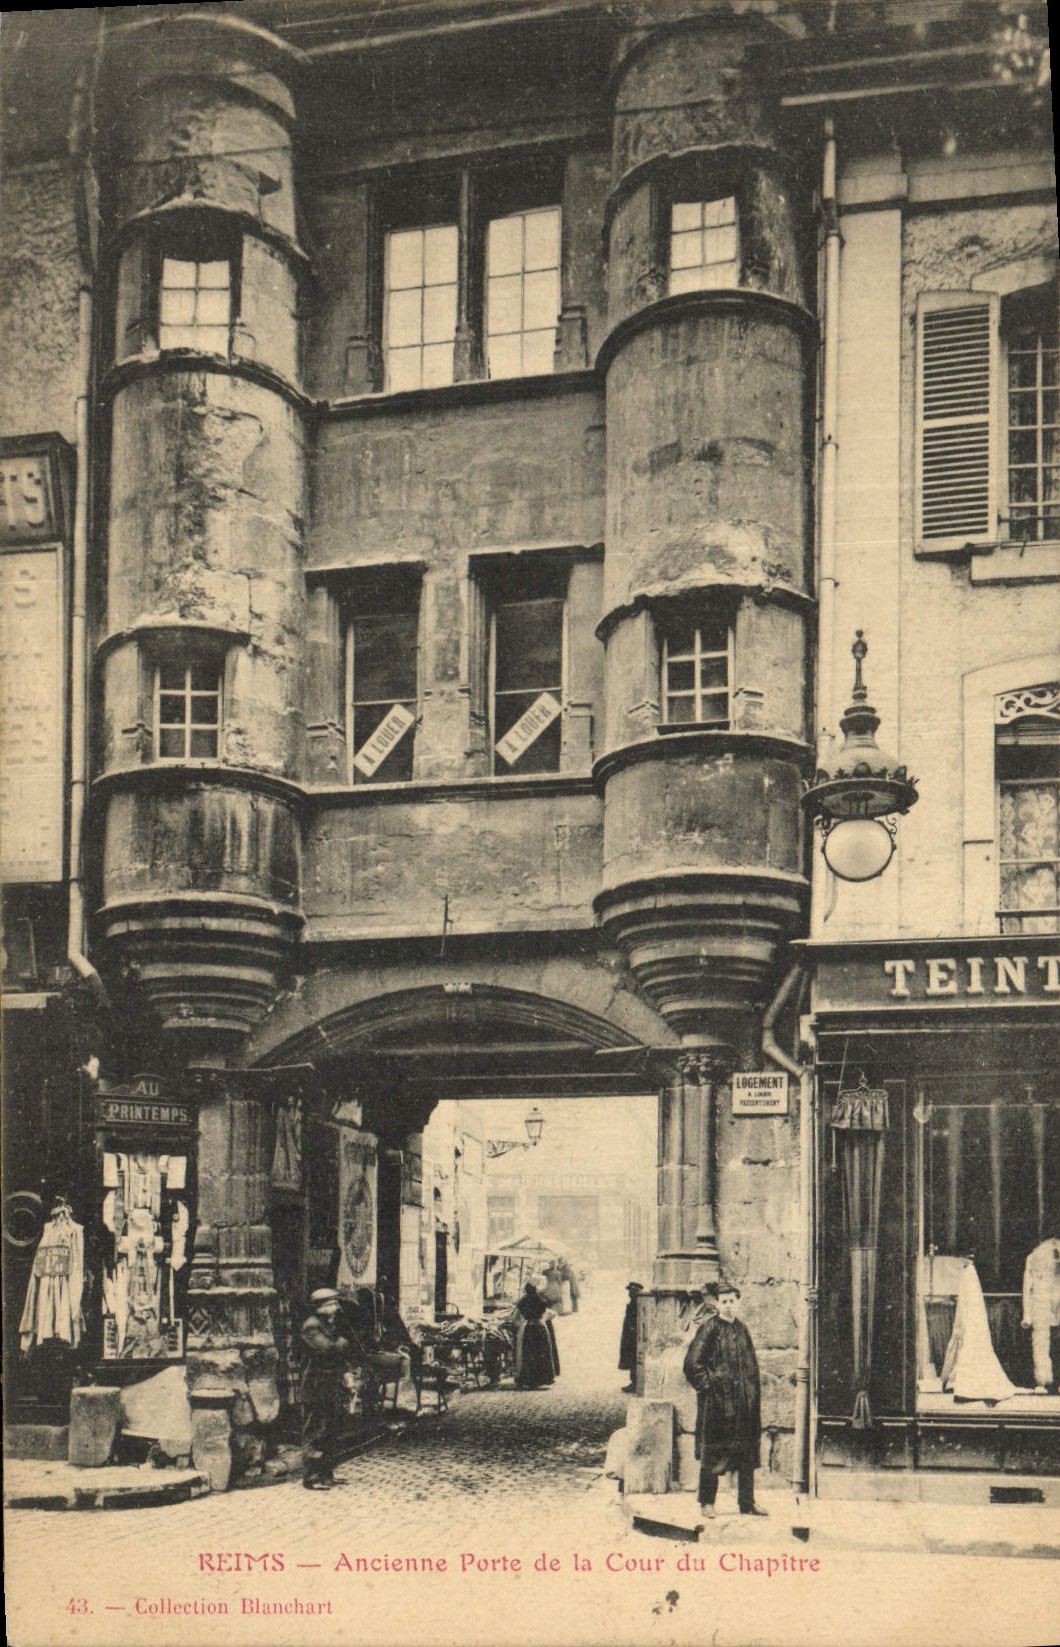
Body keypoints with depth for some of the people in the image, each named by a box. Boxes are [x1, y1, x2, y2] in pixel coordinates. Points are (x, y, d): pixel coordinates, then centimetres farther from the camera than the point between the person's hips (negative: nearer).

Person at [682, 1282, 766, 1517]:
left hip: (743, 1400, 6)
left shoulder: (741, 1329, 12)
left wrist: (753, 1391, 10)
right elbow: (692, 1362, -10)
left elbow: (752, 1365, 20)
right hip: (716, 1400, -6)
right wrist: (708, 1384, -12)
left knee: (747, 1453, 7)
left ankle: (747, 1502, 14)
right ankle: (707, 1502, 8)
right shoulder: (710, 1328, -6)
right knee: (712, 1453, -2)